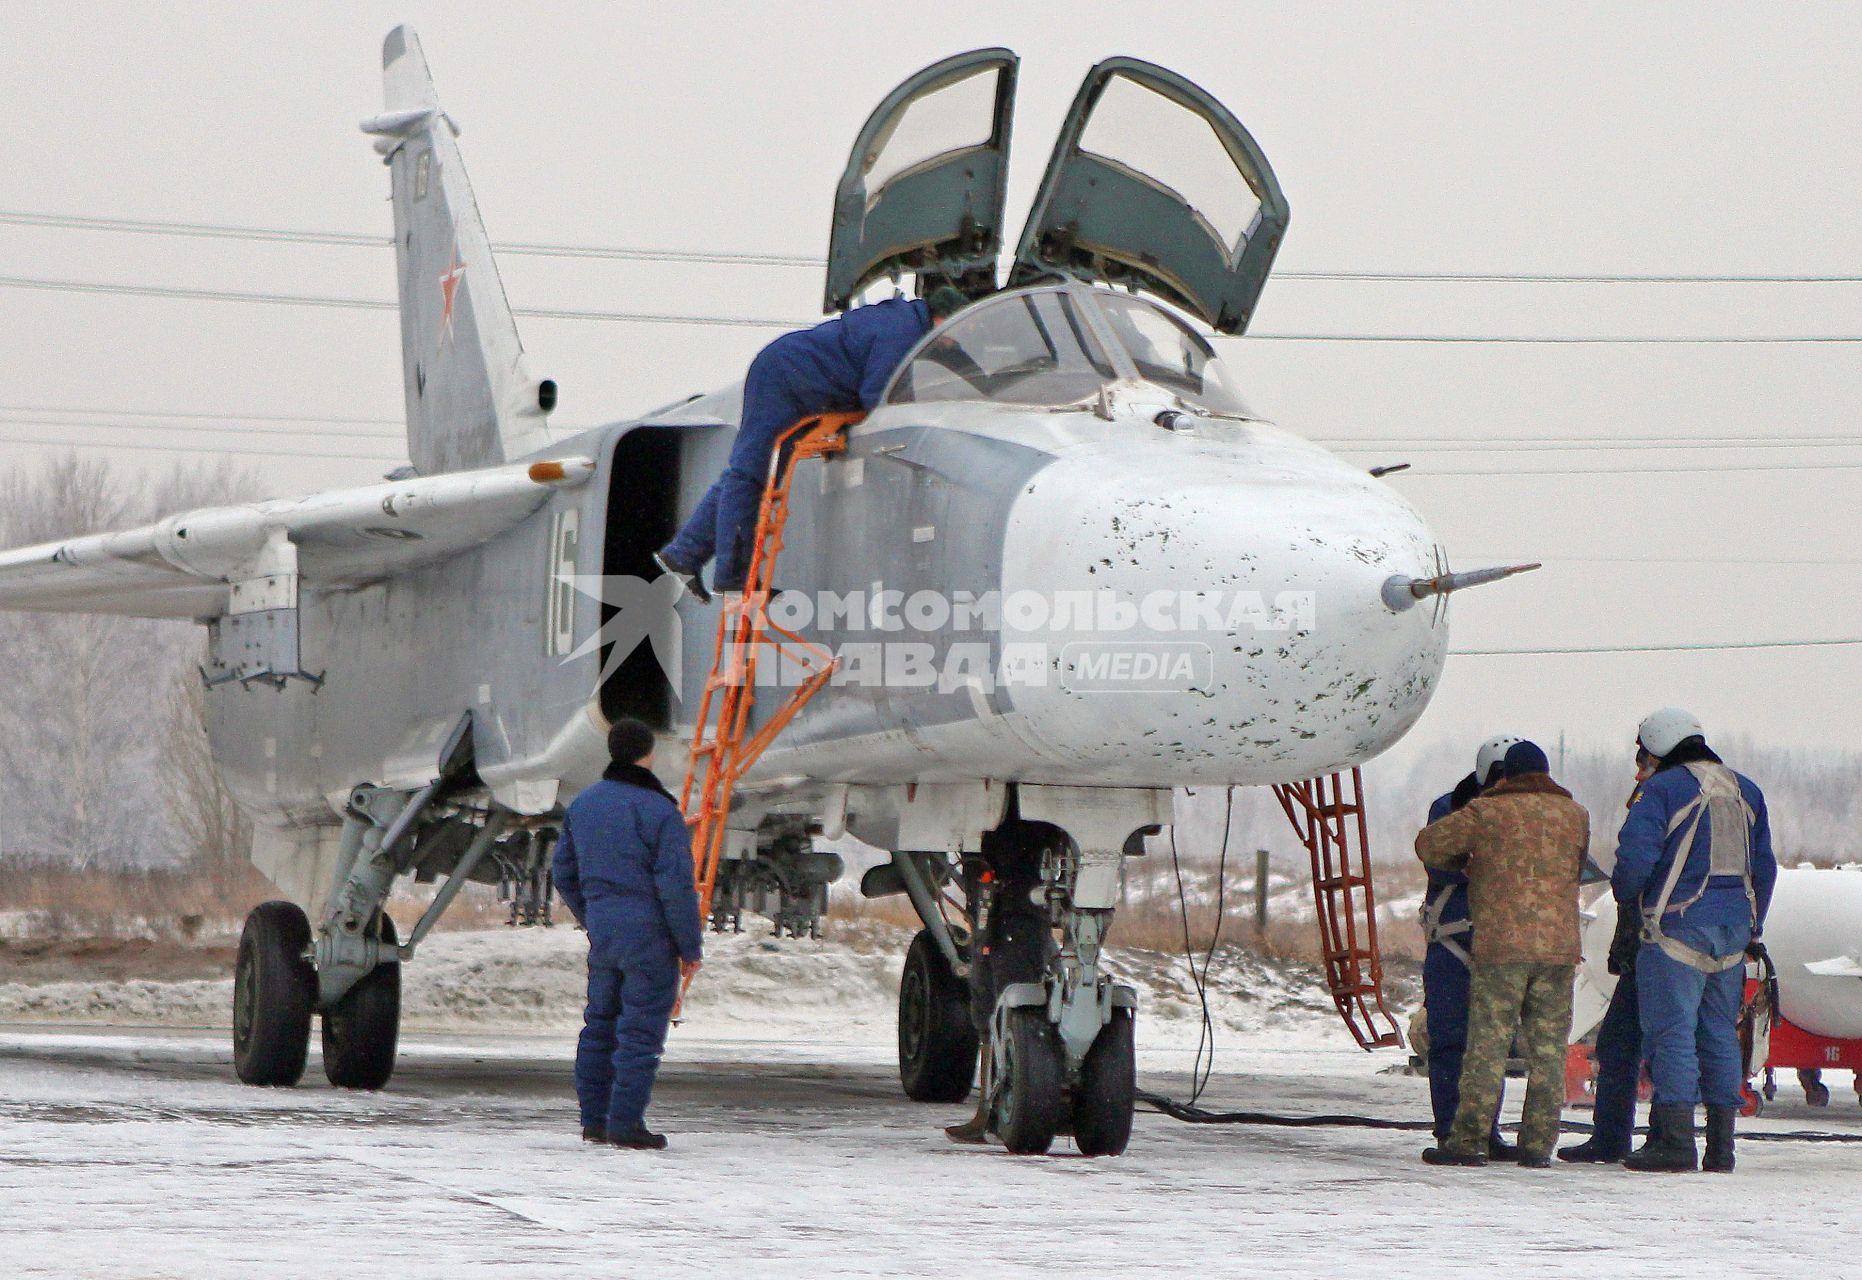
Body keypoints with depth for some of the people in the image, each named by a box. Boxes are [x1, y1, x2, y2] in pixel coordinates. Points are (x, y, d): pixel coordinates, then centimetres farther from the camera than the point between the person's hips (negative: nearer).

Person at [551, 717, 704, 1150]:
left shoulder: (582, 805, 10)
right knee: (641, 1030, -3)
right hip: (649, 932, -7)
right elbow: (676, 886, -15)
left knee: (600, 1024, 15)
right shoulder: (660, 812, -13)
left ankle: (593, 1120, 18)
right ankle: (625, 1123, -5)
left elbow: (564, 874, 18)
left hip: (601, 932, 7)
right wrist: (691, 947, -7)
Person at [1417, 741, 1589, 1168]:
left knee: (1488, 1043, -2)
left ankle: (1469, 1140, -4)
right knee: (1548, 1048, 6)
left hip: (1501, 944, -3)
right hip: (1560, 945, 3)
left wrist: (1465, 861, 23)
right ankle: (1537, 1144, 5)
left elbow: (1429, 844, 6)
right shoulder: (1575, 815, 11)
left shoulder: (1488, 812, -1)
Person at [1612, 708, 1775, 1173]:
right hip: (1733, 926, 6)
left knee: (1671, 1031, -5)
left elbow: (1635, 859, -16)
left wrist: (1624, 896, 4)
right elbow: (1764, 867, 18)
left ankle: (1676, 1142, -11)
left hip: (1677, 924, -6)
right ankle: (1721, 1147, 10)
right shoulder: (1745, 791, 14)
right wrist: (1752, 930, 25)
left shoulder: (1661, 789, -8)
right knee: (1720, 1034, 11)